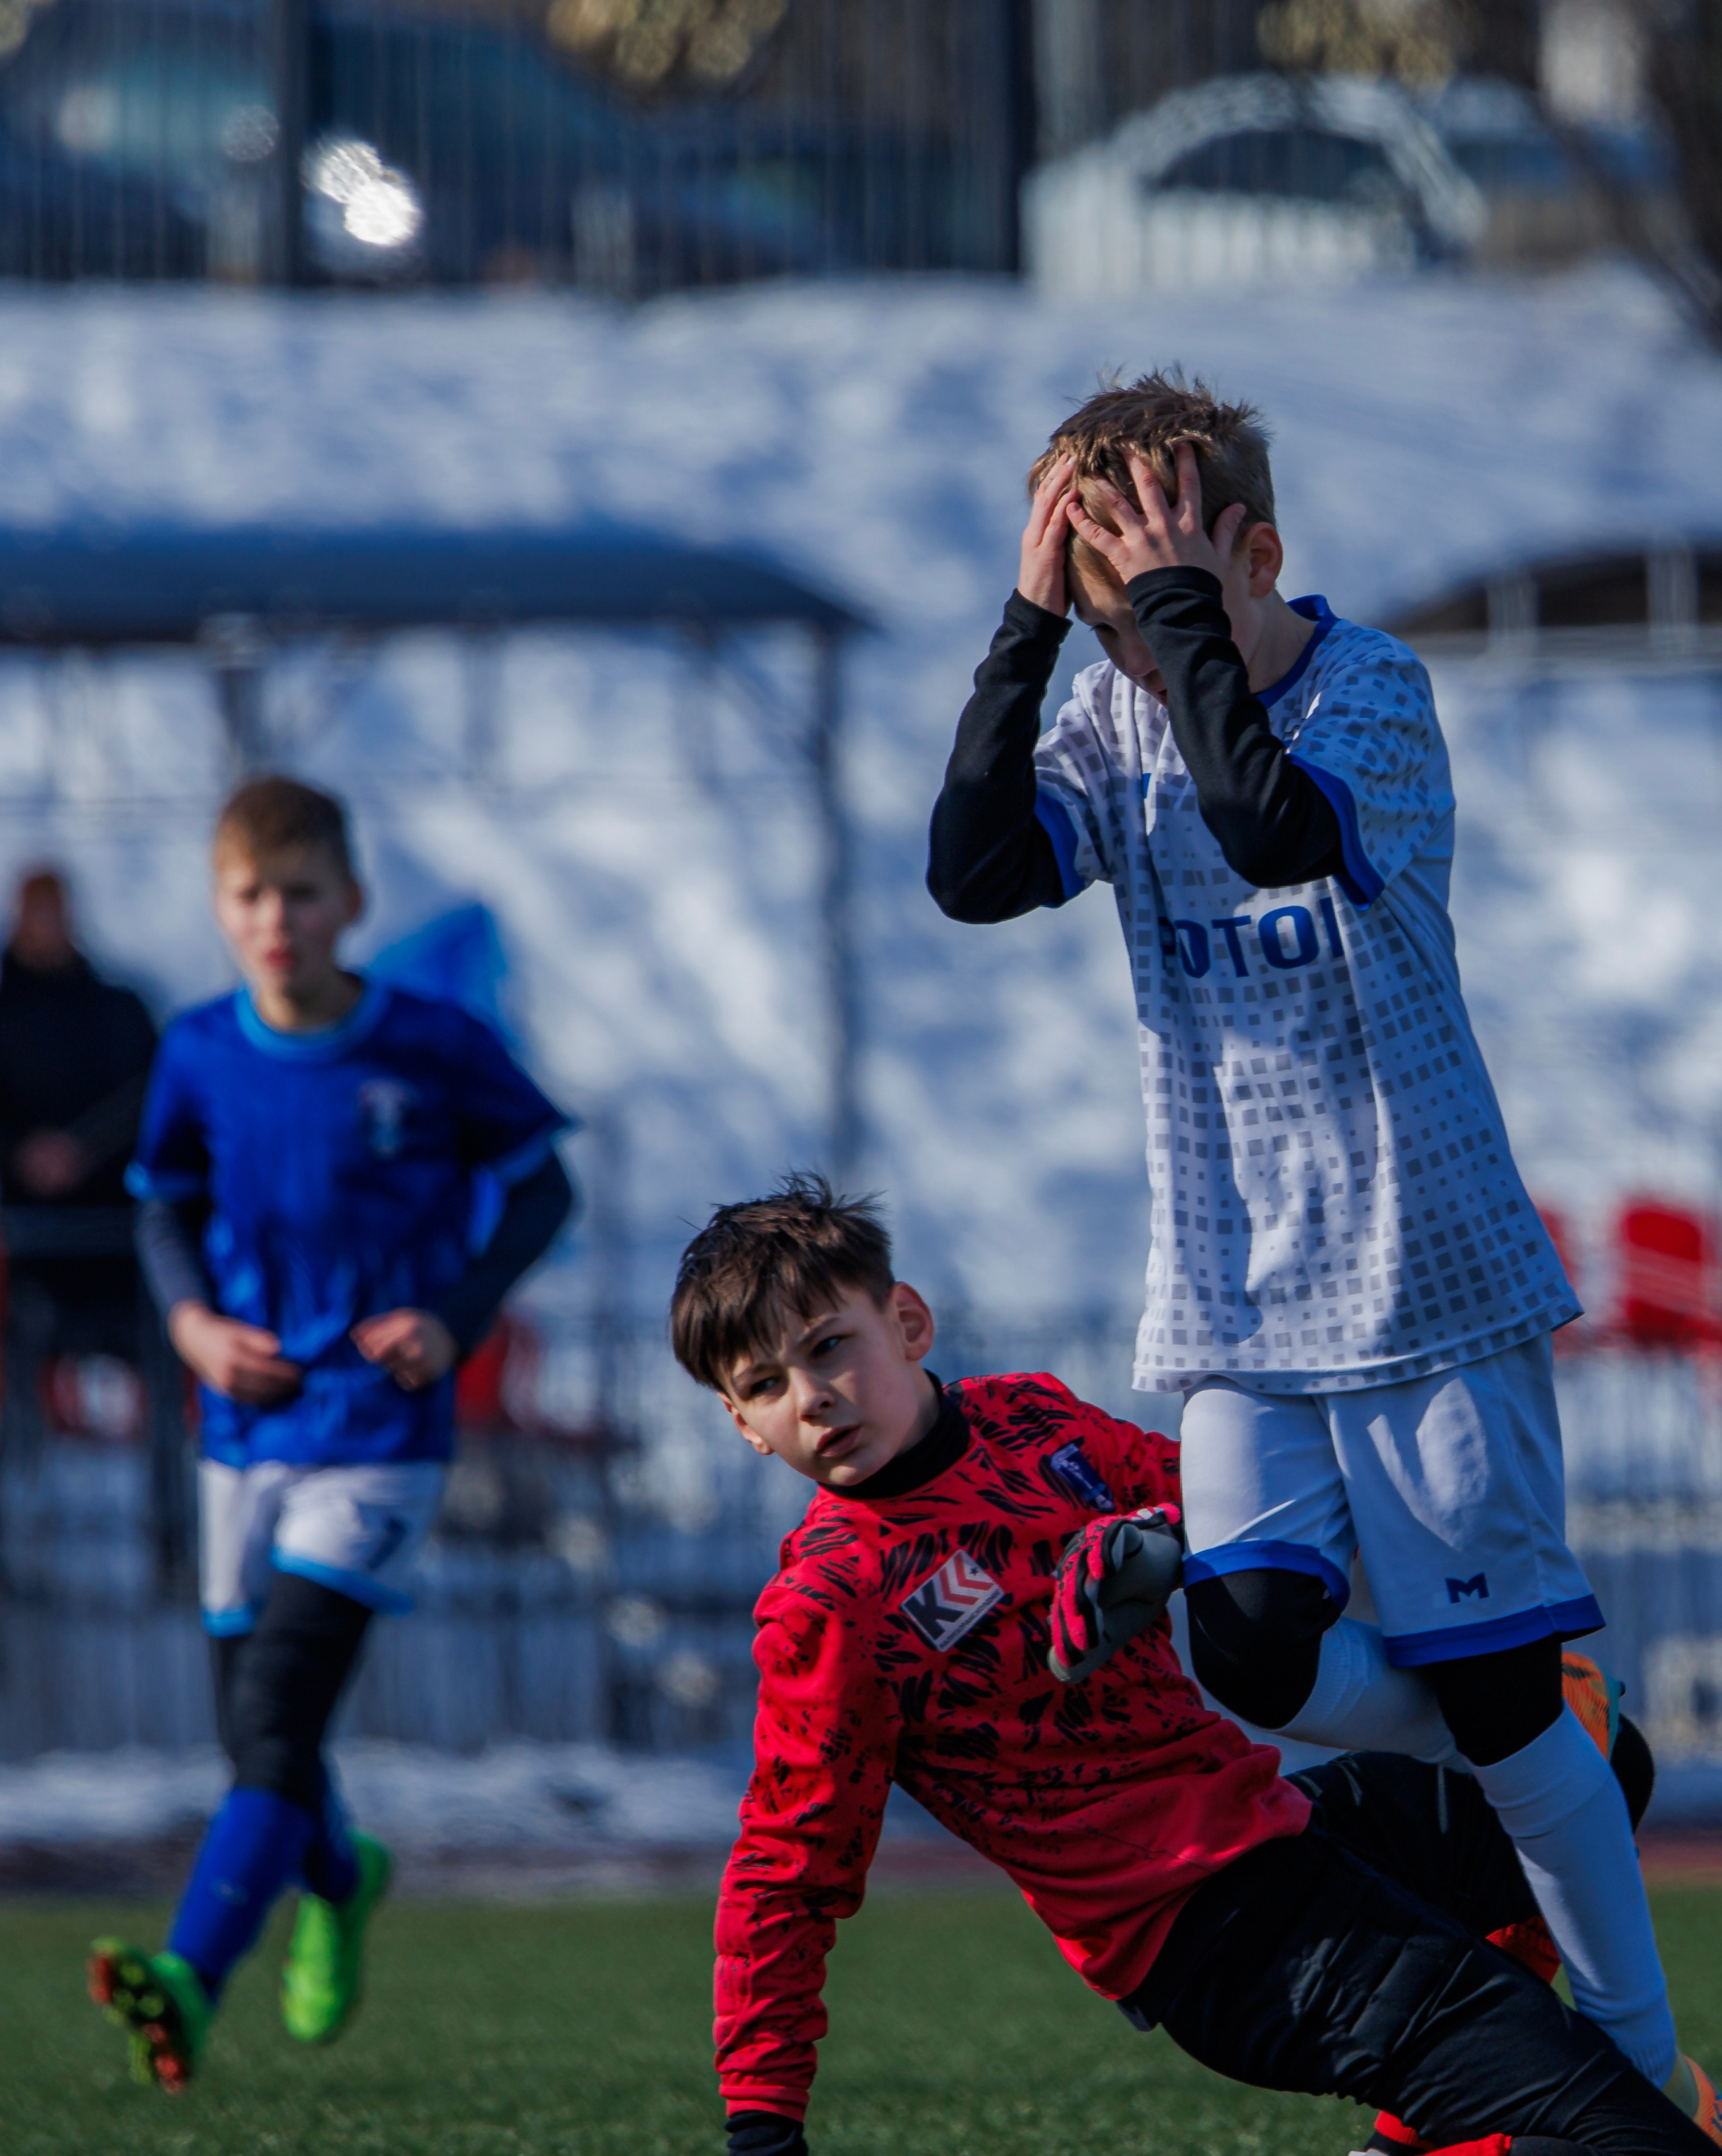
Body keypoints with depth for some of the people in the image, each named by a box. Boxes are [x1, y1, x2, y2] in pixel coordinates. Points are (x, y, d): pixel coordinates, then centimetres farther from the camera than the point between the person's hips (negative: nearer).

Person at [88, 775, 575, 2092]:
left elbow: (543, 1191, 3)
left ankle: (192, 1984, -31)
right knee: (253, 1730, 11)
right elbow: (168, 1212, 14)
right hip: (250, 1429, 4)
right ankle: (338, 1879, 46)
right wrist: (194, 1320, -6)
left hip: (382, 1433, -4)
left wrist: (458, 1316, -11)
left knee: (278, 1710, -19)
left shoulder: (435, 1049, -9)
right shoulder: (201, 1057, -1)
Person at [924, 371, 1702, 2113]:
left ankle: (1641, 2054, 13)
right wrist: (1034, 620, -15)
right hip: (1233, 1299, 4)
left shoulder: (1373, 689, -11)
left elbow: (1274, 825, -32)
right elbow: (973, 873, -12)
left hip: (1420, 1269, -4)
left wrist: (1179, 607, -26)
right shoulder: (1118, 713, 3)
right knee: (1252, 1658, -13)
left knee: (1499, 1691, -2)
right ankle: (1520, 1769, 16)